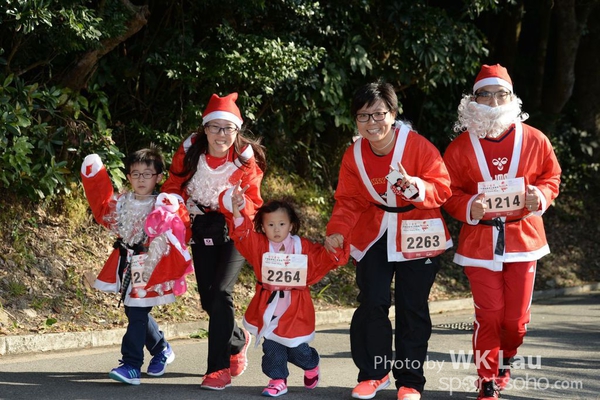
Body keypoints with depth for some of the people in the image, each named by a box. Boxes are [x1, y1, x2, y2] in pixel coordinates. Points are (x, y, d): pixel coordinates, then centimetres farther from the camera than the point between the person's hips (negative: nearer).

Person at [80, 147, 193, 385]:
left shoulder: (167, 206, -12)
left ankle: (131, 365, -4)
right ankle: (162, 350, 36)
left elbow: (182, 231, -12)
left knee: (137, 315, -8)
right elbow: (102, 209, 20)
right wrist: (95, 176, 15)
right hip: (127, 266, 7)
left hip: (150, 268, -7)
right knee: (136, 313, 16)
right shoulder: (122, 202, 5)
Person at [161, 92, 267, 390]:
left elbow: (253, 202, -10)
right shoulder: (190, 150, -13)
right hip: (201, 228, 3)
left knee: (220, 292, -20)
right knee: (207, 299, 7)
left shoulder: (246, 158, -17)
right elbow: (174, 185, 1)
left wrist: (239, 204, -32)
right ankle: (238, 340, 38)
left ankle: (219, 368, -13)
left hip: (234, 229, -3)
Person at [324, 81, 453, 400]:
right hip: (374, 236, 3)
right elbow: (349, 201, 0)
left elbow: (441, 190, -18)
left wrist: (414, 186, -37)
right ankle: (373, 373, 14)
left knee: (412, 308, 3)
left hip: (417, 236, -2)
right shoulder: (354, 155, -5)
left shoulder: (418, 146, -17)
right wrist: (338, 231, -17)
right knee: (372, 303, -4)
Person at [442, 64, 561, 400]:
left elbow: (552, 177, 8)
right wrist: (469, 207, -19)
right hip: (480, 241, -1)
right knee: (488, 315, -1)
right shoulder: (461, 147, -4)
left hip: (522, 237, 1)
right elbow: (450, 192, 1)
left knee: (516, 317, 5)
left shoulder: (534, 140, -2)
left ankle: (506, 357, 38)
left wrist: (541, 196, -12)